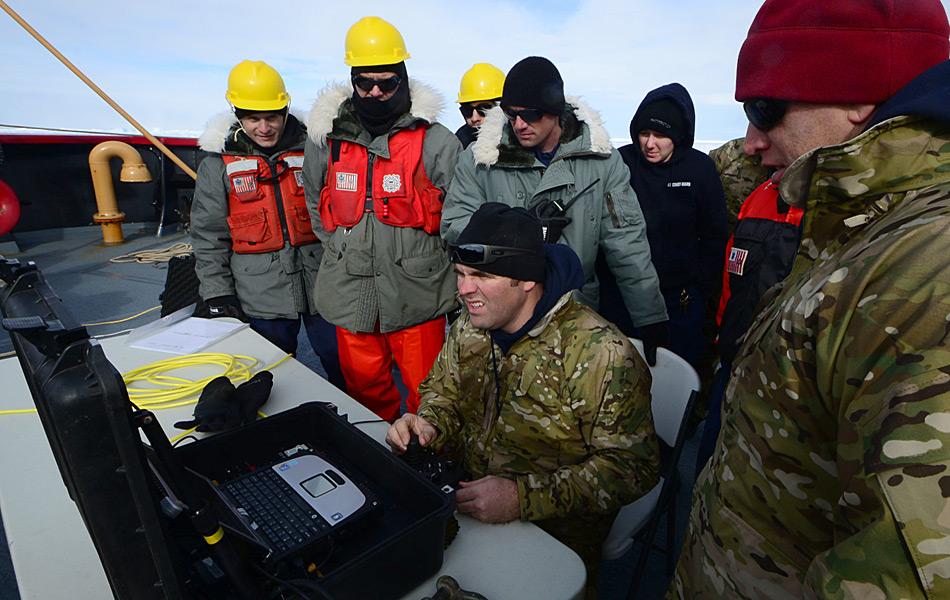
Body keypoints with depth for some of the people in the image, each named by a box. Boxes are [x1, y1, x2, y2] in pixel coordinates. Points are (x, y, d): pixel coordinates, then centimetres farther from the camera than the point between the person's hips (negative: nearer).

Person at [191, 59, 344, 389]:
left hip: (321, 284, 1)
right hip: (261, 297, 0)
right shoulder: (218, 165, 2)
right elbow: (208, 237, 3)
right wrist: (216, 294, -3)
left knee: (343, 364, 10)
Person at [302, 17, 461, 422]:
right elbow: (315, 203, 19)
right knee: (364, 387, 18)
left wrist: (423, 261, -1)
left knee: (427, 392, 6)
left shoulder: (435, 141, -5)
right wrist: (343, 252, 13)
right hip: (350, 294, 4)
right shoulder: (325, 138, 6)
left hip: (416, 294, -3)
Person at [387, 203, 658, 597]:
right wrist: (427, 425, -12)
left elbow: (631, 465, -21)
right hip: (465, 501, 5)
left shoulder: (601, 355, -24)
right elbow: (442, 391, 12)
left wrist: (523, 498, -28)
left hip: (552, 535, -4)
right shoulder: (470, 328, -1)